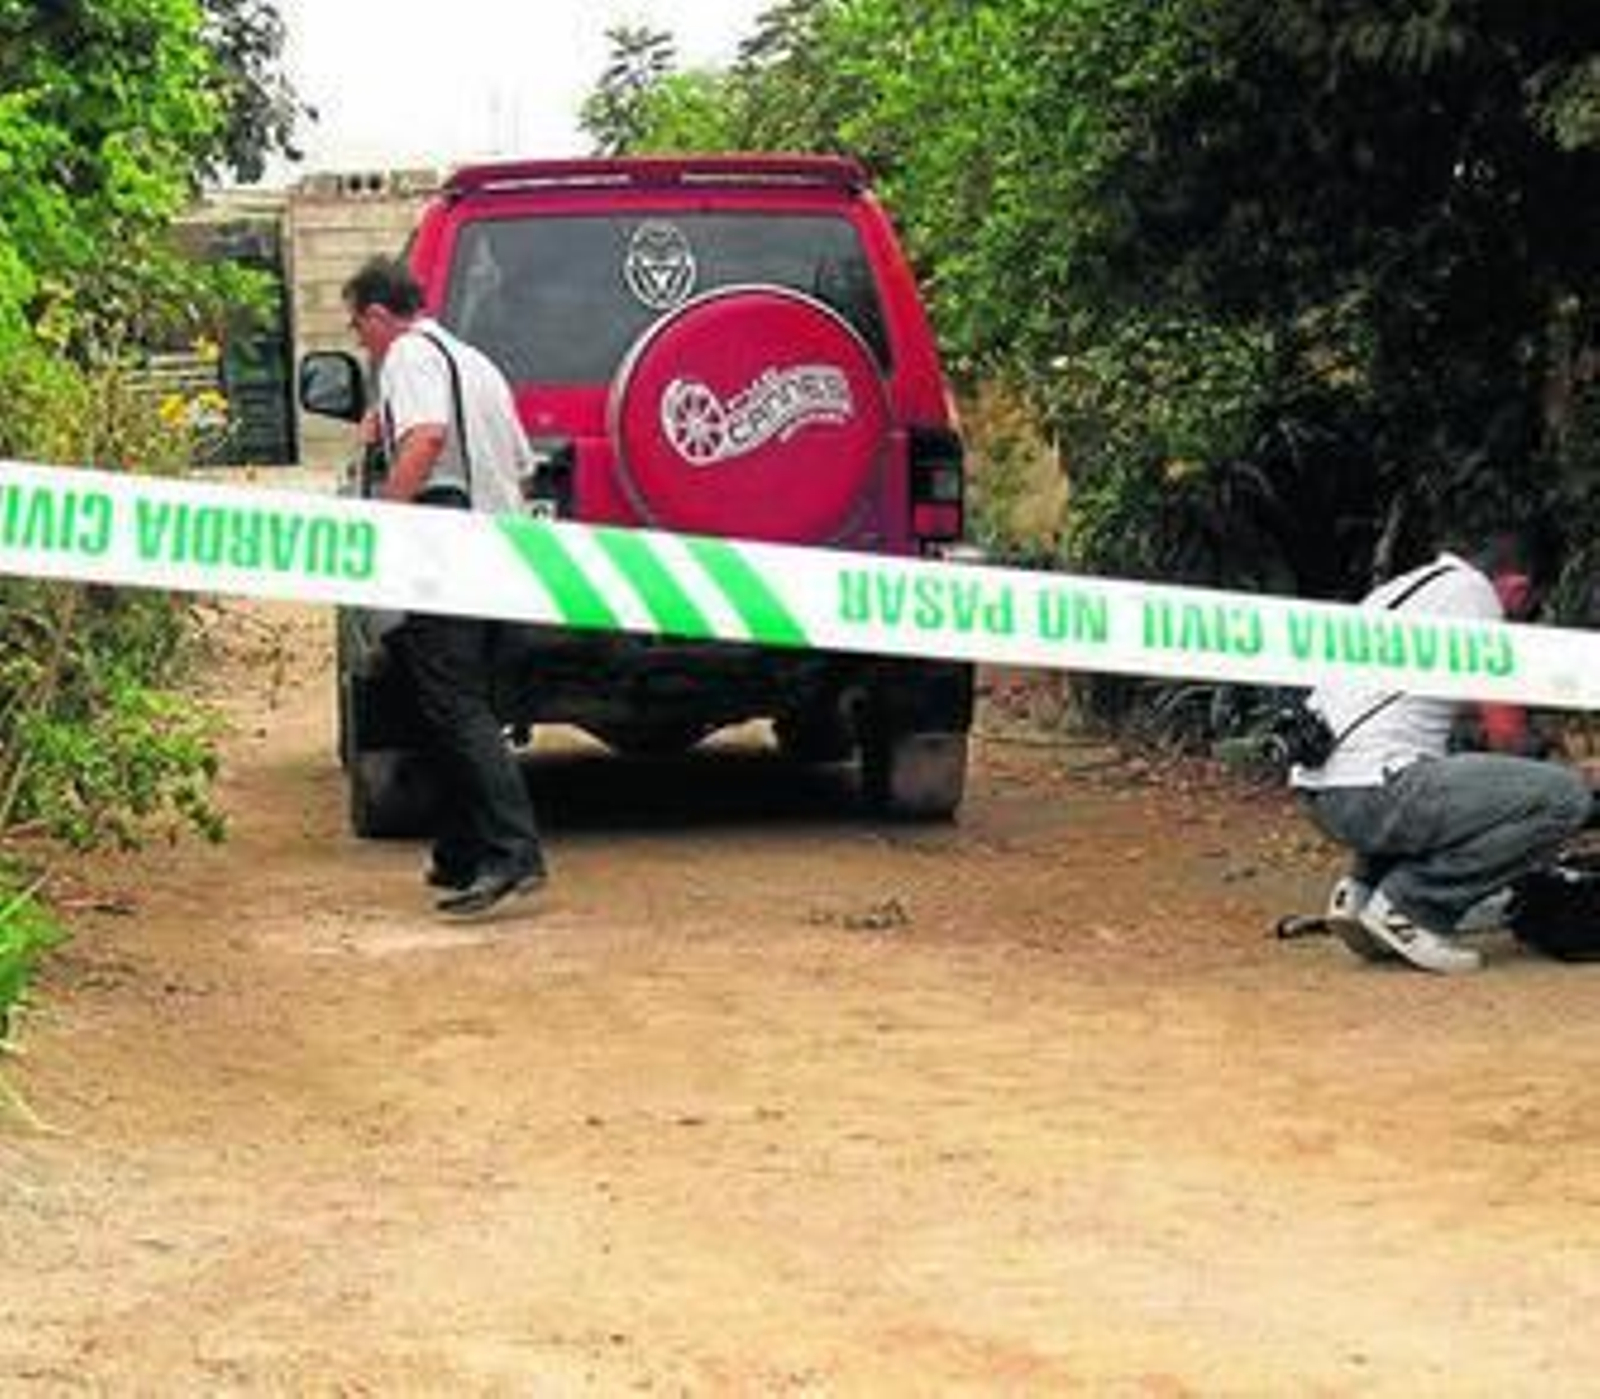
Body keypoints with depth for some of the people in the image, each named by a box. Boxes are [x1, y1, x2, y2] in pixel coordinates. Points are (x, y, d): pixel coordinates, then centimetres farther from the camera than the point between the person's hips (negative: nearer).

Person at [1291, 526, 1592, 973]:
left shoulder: (1402, 586, 27)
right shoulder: (1474, 591, 0)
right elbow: (1505, 730, -1)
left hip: (1318, 793, 9)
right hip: (1372, 793, -9)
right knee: (1566, 796, -11)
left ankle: (1363, 889, 14)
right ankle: (1409, 905, -8)